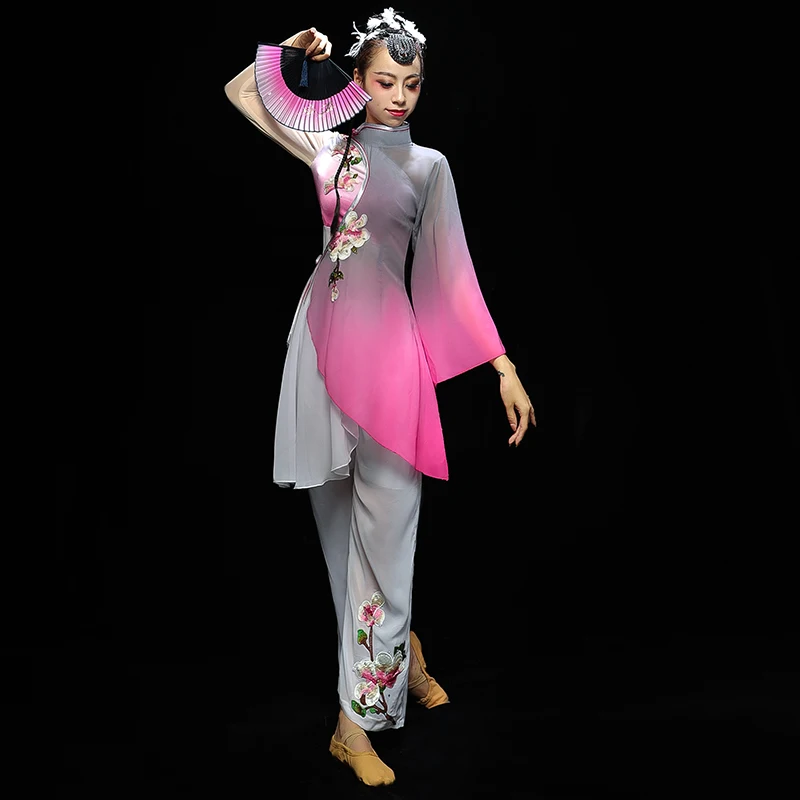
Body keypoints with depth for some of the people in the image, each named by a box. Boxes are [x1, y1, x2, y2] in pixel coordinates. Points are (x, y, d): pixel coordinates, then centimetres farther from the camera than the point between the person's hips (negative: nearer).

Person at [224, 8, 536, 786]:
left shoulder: (428, 165, 7)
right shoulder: (327, 147, 13)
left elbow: (453, 272, 1)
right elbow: (241, 93, 22)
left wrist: (504, 365, -5)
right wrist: (296, 48, 10)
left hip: (387, 343, -3)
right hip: (323, 336, 3)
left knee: (383, 526, -4)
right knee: (341, 518, 8)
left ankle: (357, 718, 7)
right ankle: (402, 649, 30)